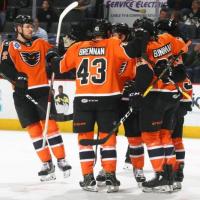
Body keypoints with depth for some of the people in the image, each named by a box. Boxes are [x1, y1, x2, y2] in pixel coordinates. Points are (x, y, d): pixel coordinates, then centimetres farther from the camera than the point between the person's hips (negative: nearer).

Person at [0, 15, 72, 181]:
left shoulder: (41, 44, 15)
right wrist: (17, 77, -21)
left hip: (42, 90, 2)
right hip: (22, 93, -1)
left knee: (50, 124, -8)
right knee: (34, 128, -1)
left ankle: (62, 161, -3)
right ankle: (47, 164, 5)